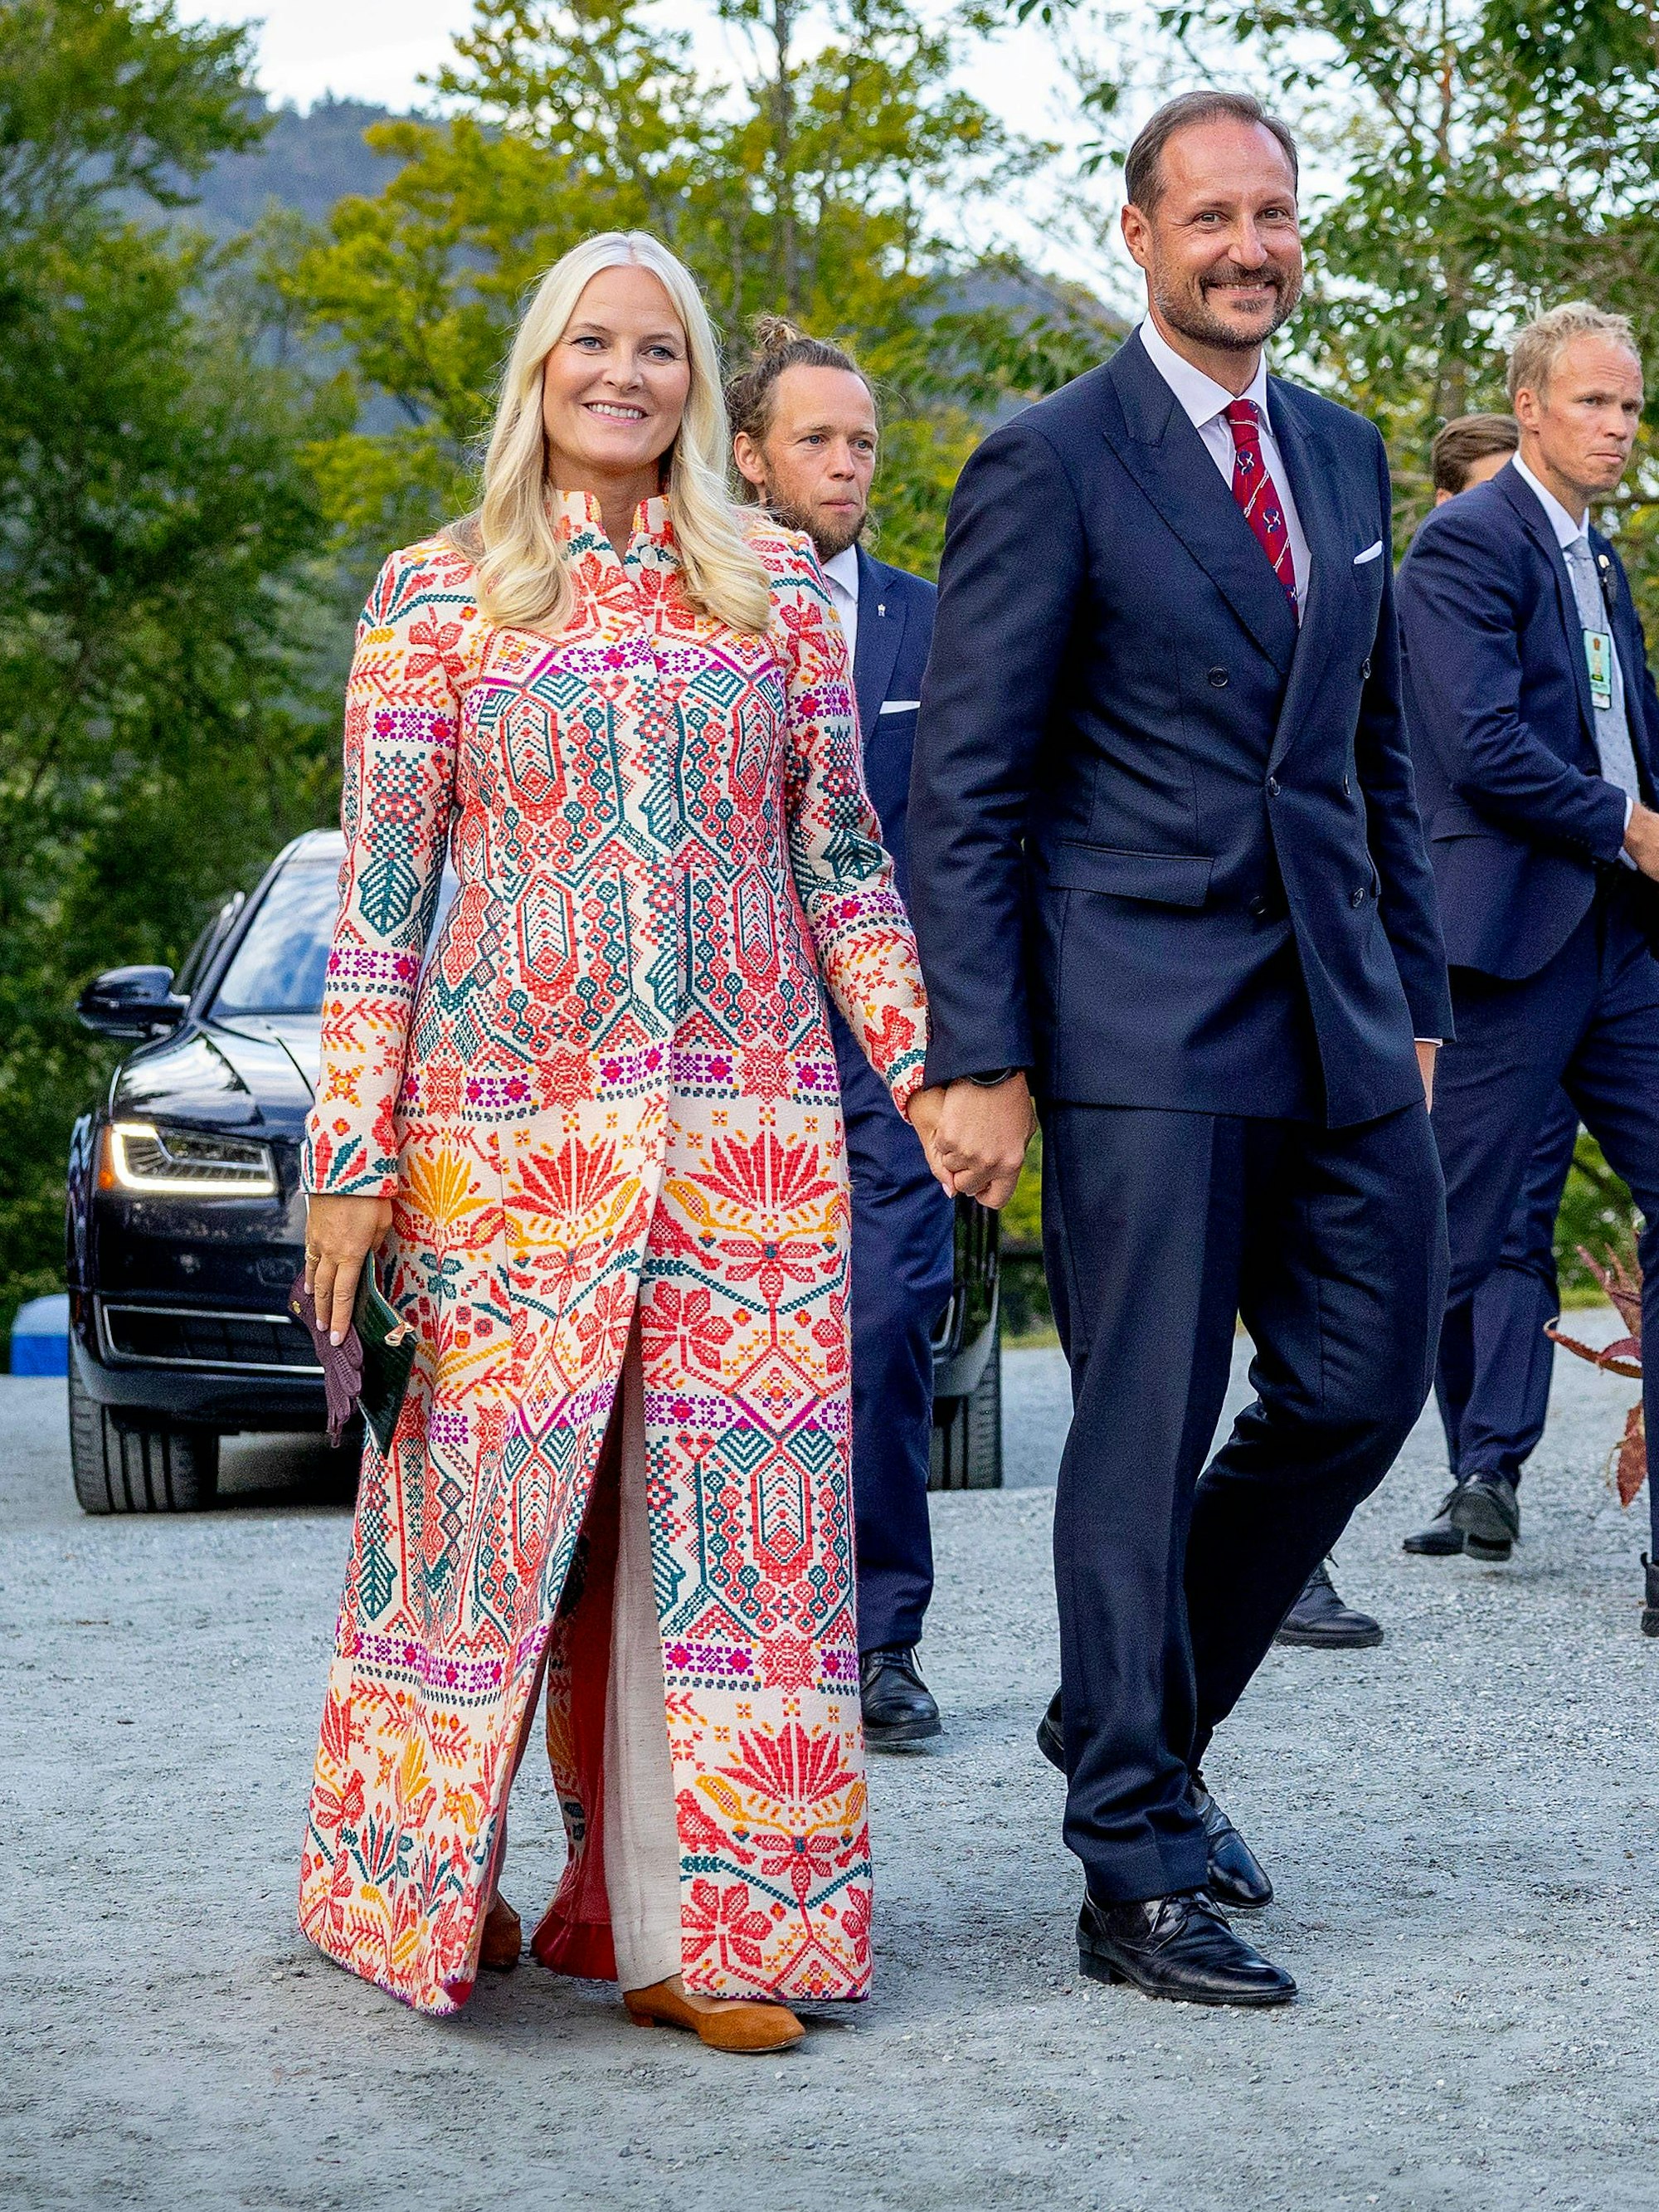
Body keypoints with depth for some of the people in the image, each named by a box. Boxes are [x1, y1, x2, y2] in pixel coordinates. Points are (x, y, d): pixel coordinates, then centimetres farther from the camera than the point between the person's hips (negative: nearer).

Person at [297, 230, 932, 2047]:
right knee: (493, 1491, 2)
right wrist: (352, 1154, -3)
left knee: (721, 1498, -2)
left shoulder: (775, 586, 10)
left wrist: (925, 1065, 4)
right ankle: (426, 1884, 22)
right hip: (508, 1125, -2)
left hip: (751, 1125, 2)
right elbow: (380, 892, 2)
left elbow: (843, 858, 12)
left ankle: (686, 1926, 4)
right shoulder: (435, 597, 5)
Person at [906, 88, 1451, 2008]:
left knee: (1362, 1384, 8)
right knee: (1147, 1435, -3)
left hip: (1337, 1021, 7)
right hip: (1145, 1029, -6)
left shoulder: (1343, 458, 15)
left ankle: (1142, 1714, 28)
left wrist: (1415, 997, 16)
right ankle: (1139, 1869, 5)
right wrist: (976, 1060, -13)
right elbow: (962, 788, -8)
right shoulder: (1049, 466, -5)